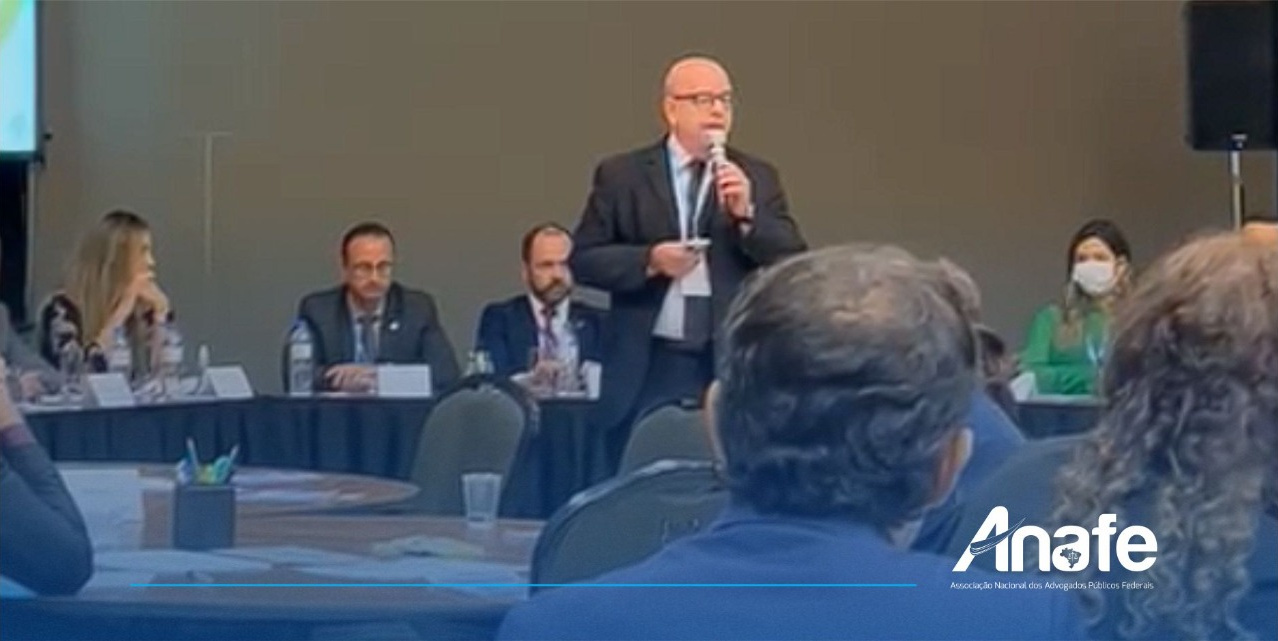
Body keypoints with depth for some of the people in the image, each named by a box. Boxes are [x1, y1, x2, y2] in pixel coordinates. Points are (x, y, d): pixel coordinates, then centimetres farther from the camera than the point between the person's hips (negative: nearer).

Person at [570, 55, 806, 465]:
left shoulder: (757, 177, 9)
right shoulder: (621, 175, 5)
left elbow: (795, 265, 2)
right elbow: (583, 259, 2)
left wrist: (747, 214, -14)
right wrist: (649, 260, -14)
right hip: (647, 368, -1)